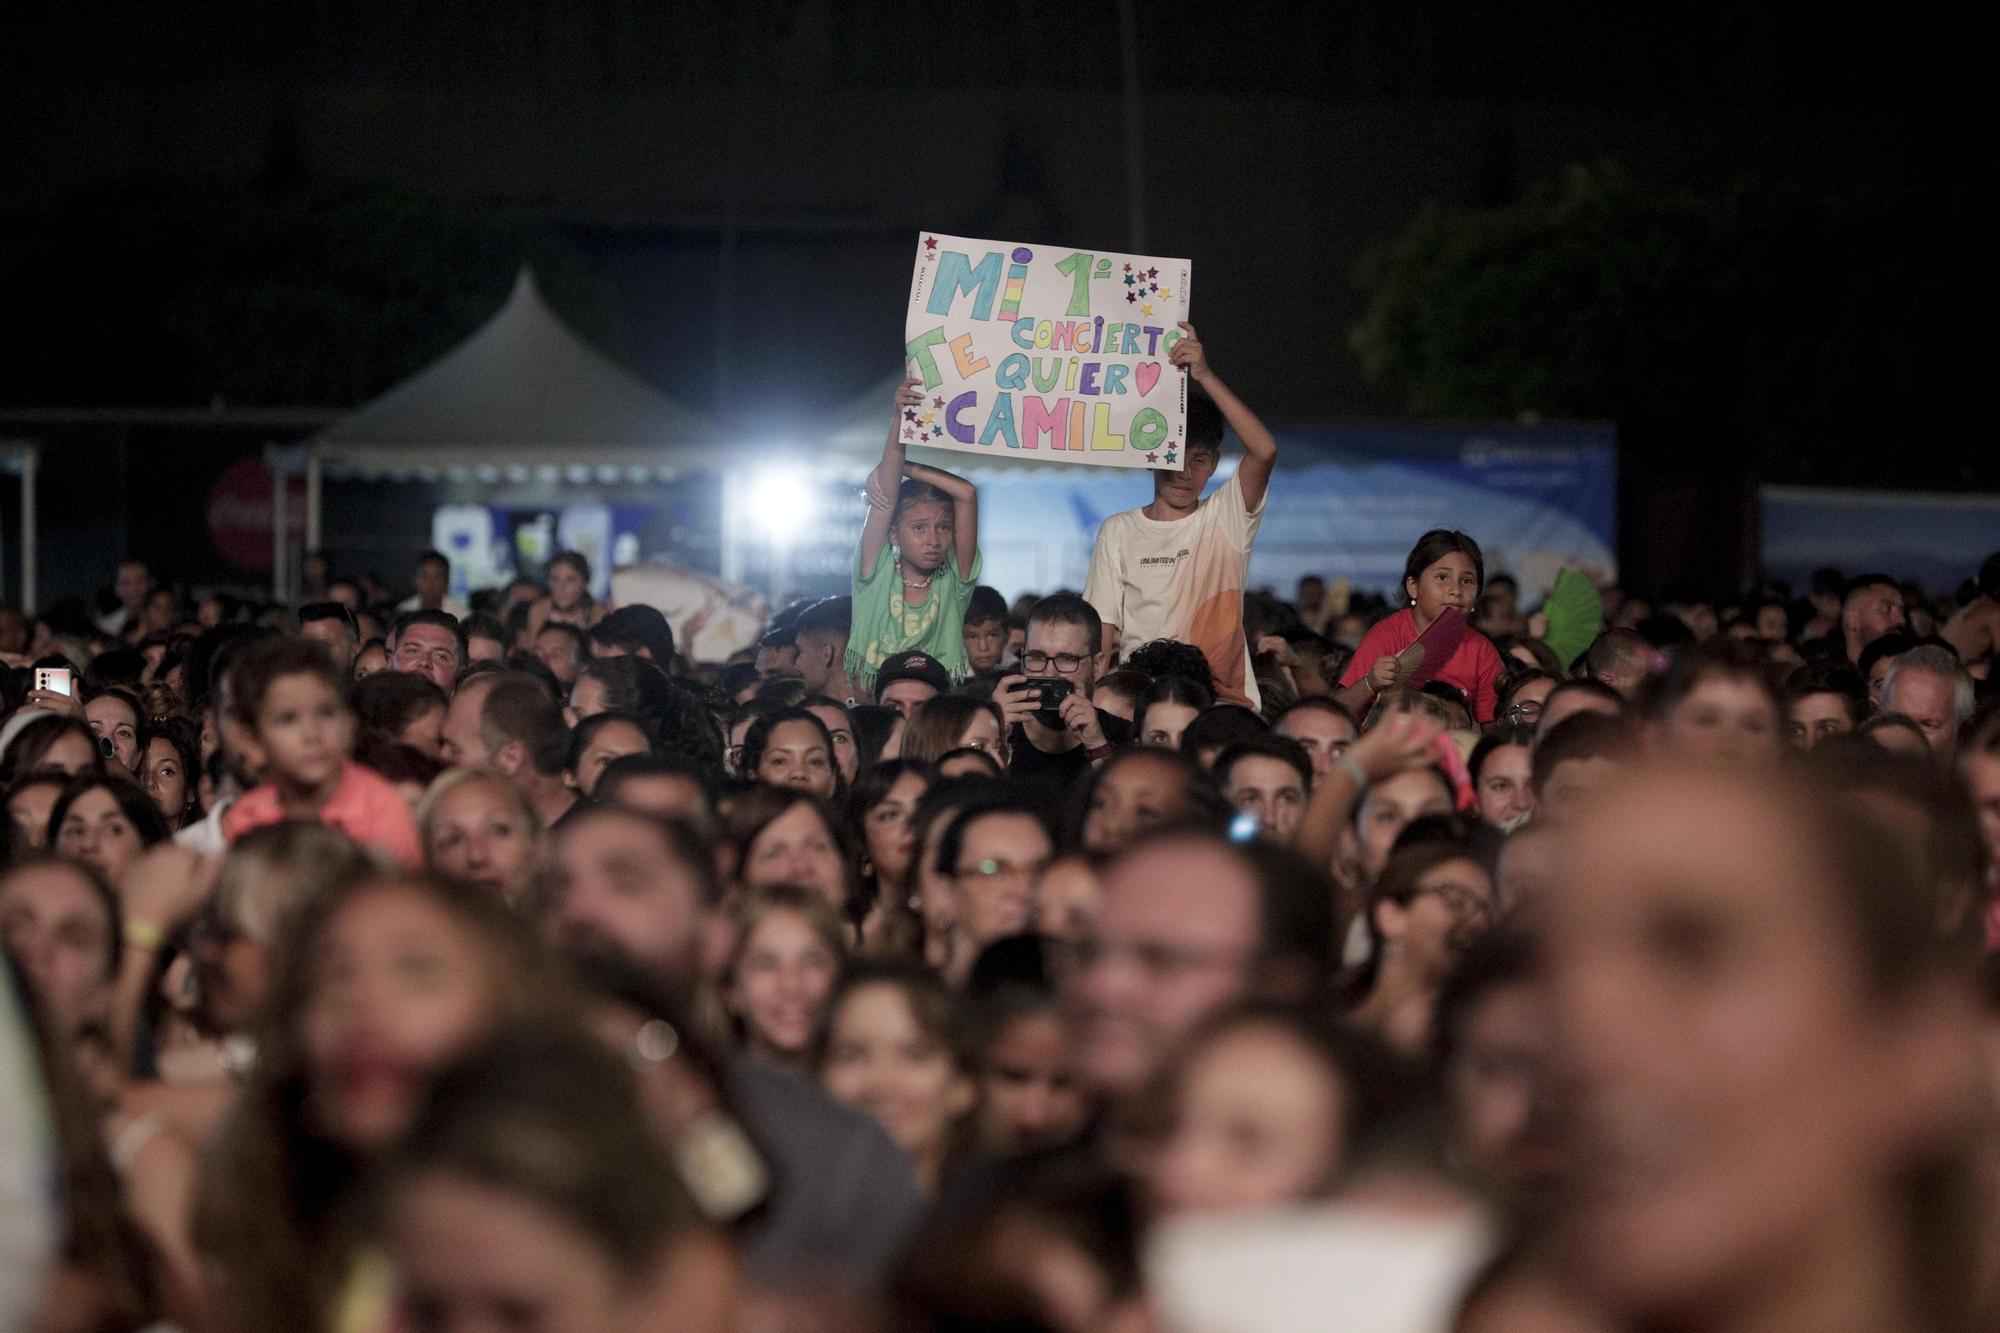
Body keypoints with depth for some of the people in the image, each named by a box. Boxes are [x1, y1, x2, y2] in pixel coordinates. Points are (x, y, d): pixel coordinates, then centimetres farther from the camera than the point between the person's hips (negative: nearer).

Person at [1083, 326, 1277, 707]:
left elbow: (1264, 451, -11)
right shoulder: (1119, 531, 14)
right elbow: (1103, 634, 11)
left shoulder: (1225, 519, 7)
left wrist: (1204, 376, -14)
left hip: (1225, 702, -1)